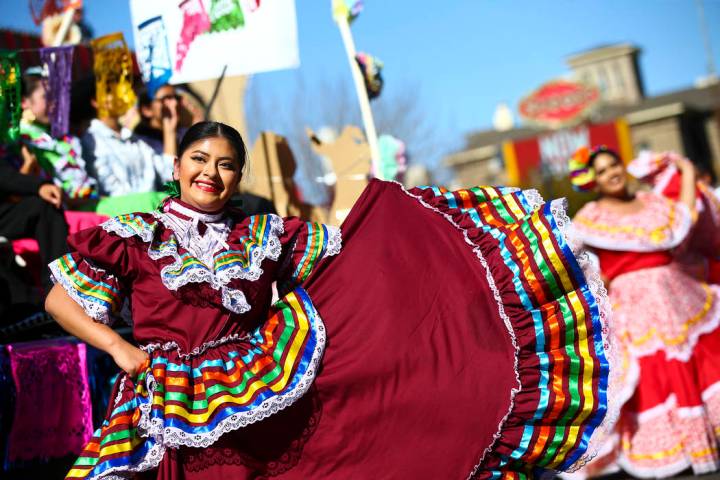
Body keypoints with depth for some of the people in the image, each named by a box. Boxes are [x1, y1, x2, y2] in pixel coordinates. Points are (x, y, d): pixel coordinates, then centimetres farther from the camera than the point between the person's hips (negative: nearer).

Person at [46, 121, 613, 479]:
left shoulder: (265, 236, 10)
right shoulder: (132, 236, 3)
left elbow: (354, 247, 13)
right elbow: (60, 300, 5)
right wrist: (119, 348, -8)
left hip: (254, 397, 2)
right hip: (168, 407, -2)